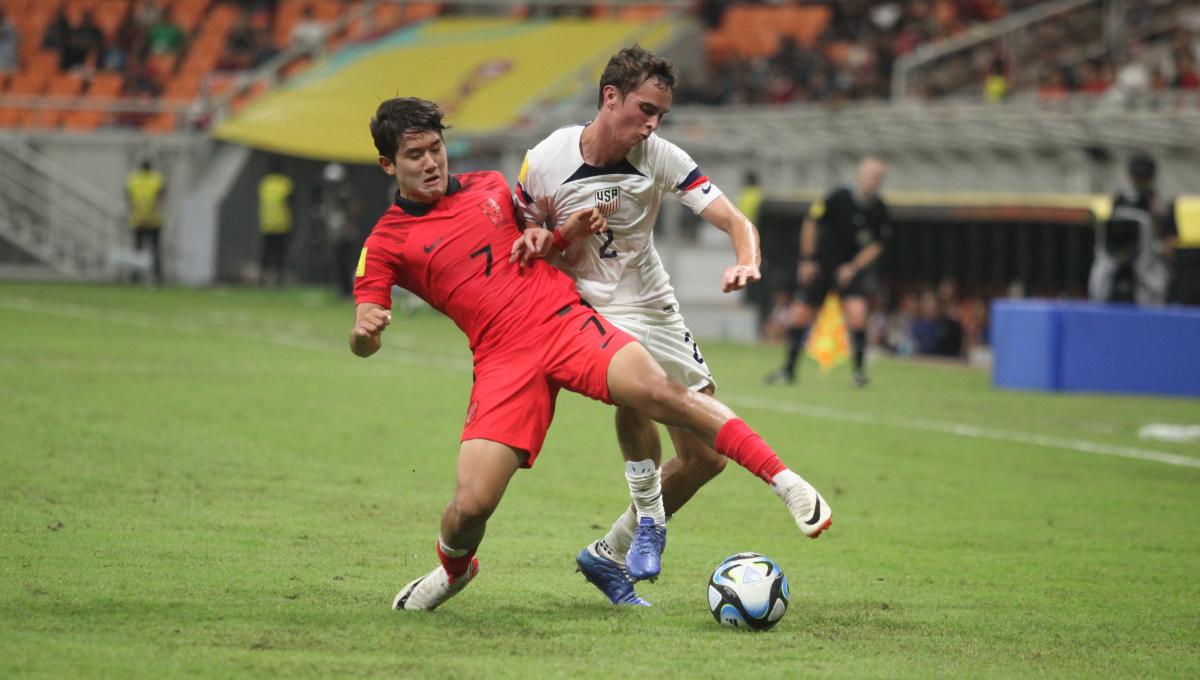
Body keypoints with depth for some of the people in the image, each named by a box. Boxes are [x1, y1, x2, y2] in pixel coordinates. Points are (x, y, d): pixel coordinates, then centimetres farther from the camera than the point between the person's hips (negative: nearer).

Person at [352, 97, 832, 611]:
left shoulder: (490, 186, 14)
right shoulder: (387, 242, 4)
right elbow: (362, 342, -1)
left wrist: (567, 229, 8)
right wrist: (364, 332, -26)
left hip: (566, 321, 1)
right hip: (502, 360, -1)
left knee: (659, 390, -27)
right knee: (472, 504, -15)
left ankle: (787, 482, -24)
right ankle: (452, 566, 22)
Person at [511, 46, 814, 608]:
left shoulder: (660, 157, -11)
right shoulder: (545, 162, -15)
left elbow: (736, 222, -15)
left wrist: (746, 262, -39)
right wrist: (540, 238, -23)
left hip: (655, 308, 4)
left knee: (708, 456, 5)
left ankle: (611, 556, 21)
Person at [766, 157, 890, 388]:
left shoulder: (879, 210, -7)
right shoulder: (840, 198, -14)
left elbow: (876, 245, 3)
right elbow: (810, 222, -4)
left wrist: (853, 267, -9)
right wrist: (807, 259, -4)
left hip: (853, 268, 1)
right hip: (821, 265, 0)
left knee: (856, 312, -22)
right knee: (800, 315, -1)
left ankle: (859, 369, -4)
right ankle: (788, 370, 17)